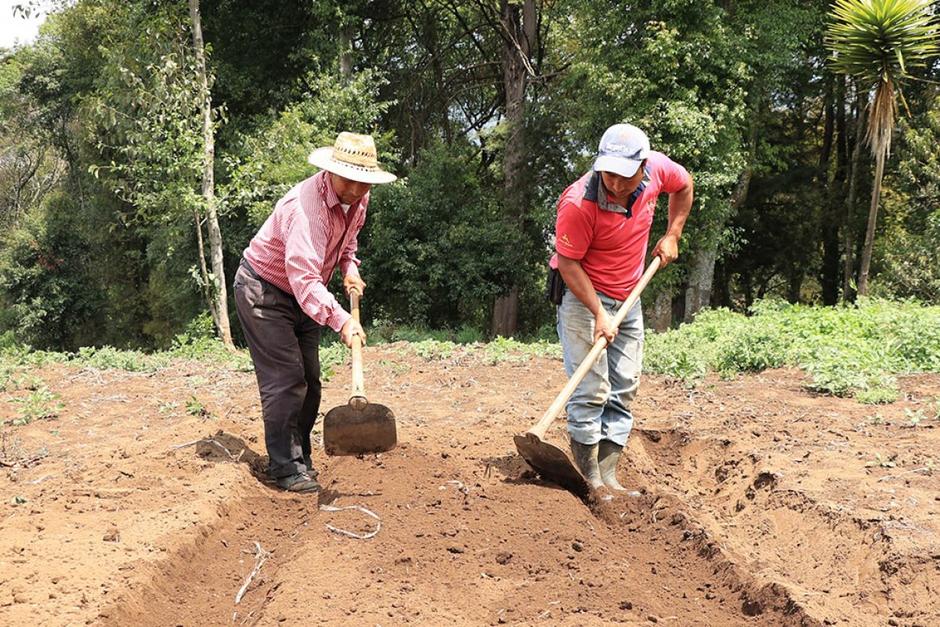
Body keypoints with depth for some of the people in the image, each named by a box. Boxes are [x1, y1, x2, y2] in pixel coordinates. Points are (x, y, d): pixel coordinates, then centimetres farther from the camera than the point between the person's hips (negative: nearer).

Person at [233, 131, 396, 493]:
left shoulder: (358, 198, -6)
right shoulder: (306, 206, -34)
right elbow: (304, 278, -44)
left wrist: (349, 268, -2)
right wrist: (341, 321, -54)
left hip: (302, 296, 9)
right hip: (263, 289, -9)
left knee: (309, 380, 11)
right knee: (284, 379, -13)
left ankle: (299, 458, 22)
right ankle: (286, 468, -5)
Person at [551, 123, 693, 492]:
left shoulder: (658, 168, -14)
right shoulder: (579, 202, -29)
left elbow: (684, 186, 11)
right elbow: (568, 263, -21)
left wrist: (671, 236, 6)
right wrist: (599, 313, -26)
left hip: (628, 297, 6)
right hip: (581, 295, -6)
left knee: (624, 390, 5)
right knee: (591, 390, -12)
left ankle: (608, 474, 11)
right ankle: (589, 480, -6)